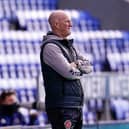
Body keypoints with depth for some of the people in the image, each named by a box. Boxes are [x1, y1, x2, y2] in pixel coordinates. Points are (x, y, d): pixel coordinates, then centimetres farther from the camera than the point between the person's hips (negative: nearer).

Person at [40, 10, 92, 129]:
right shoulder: (50, 46, -11)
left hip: (76, 105, 9)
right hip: (61, 106, -9)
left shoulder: (68, 45, 19)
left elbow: (89, 67, 14)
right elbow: (69, 72, -18)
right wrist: (80, 70, 3)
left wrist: (77, 64, -5)